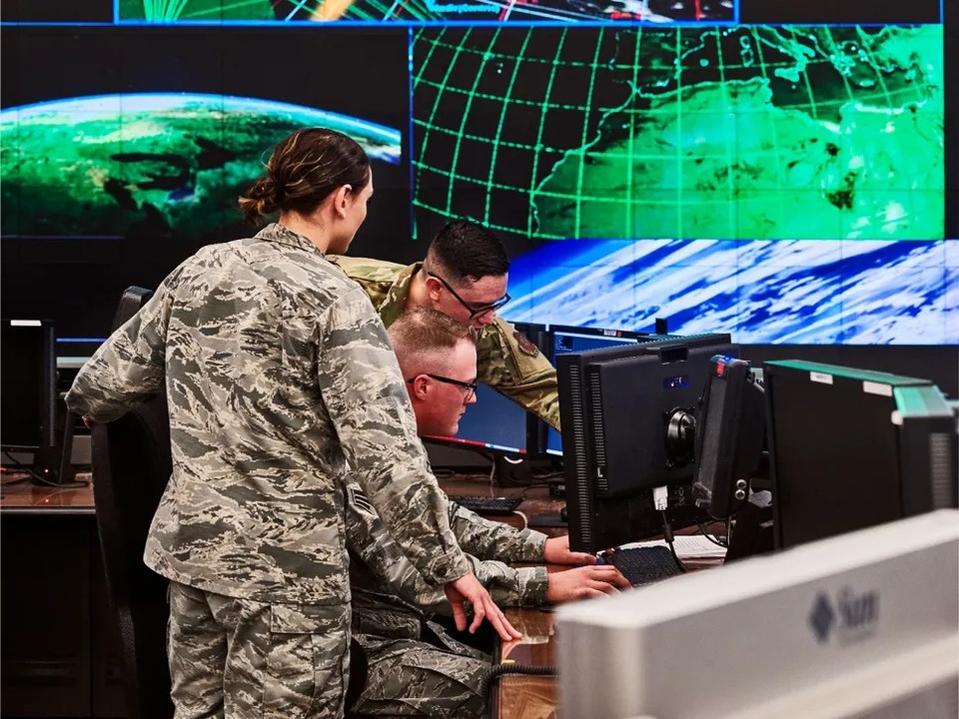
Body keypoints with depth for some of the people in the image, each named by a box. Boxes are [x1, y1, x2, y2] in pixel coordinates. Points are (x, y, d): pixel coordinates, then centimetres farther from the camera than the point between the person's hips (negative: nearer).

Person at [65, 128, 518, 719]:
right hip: (287, 562, -7)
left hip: (191, 540, 7)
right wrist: (449, 567, -14)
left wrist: (87, 405, 39)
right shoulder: (334, 299, -13)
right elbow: (386, 451, -19)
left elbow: (114, 375, 15)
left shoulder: (199, 271, 5)